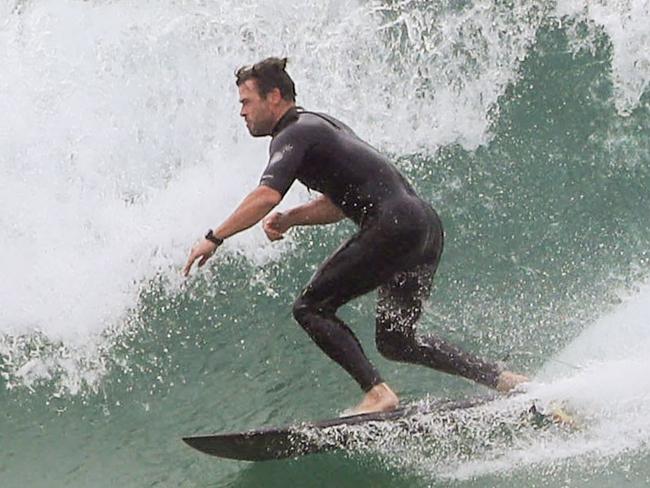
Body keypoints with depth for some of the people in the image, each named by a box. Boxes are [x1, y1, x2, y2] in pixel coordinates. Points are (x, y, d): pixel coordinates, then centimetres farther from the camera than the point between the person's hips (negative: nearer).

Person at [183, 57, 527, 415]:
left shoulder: (293, 136, -4)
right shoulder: (318, 125, 25)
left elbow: (266, 196, -21)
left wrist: (214, 238, -15)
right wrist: (289, 219, 15)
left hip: (394, 227, -10)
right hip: (428, 227, 10)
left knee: (311, 308, -4)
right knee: (395, 341, 19)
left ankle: (377, 393, -14)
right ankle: (502, 379, 14)